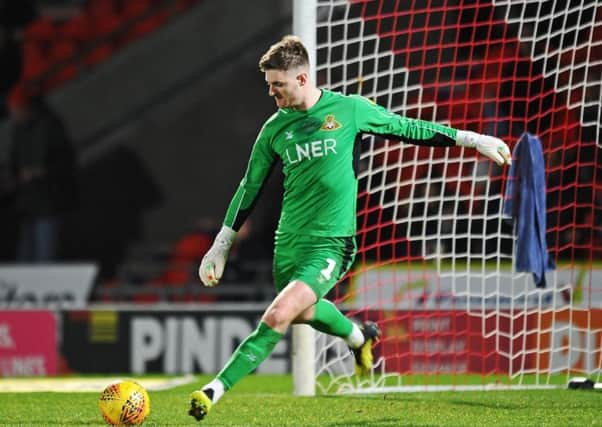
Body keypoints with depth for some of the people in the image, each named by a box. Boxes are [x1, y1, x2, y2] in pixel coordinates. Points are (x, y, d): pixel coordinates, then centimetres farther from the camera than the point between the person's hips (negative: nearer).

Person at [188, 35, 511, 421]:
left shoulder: (349, 110, -6)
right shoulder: (275, 128, 3)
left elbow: (409, 129, 7)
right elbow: (250, 189, 13)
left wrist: (471, 139, 9)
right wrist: (220, 248, 13)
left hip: (331, 244, -5)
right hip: (288, 242, 5)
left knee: (276, 318, -20)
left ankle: (215, 390, -17)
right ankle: (359, 336, 52)